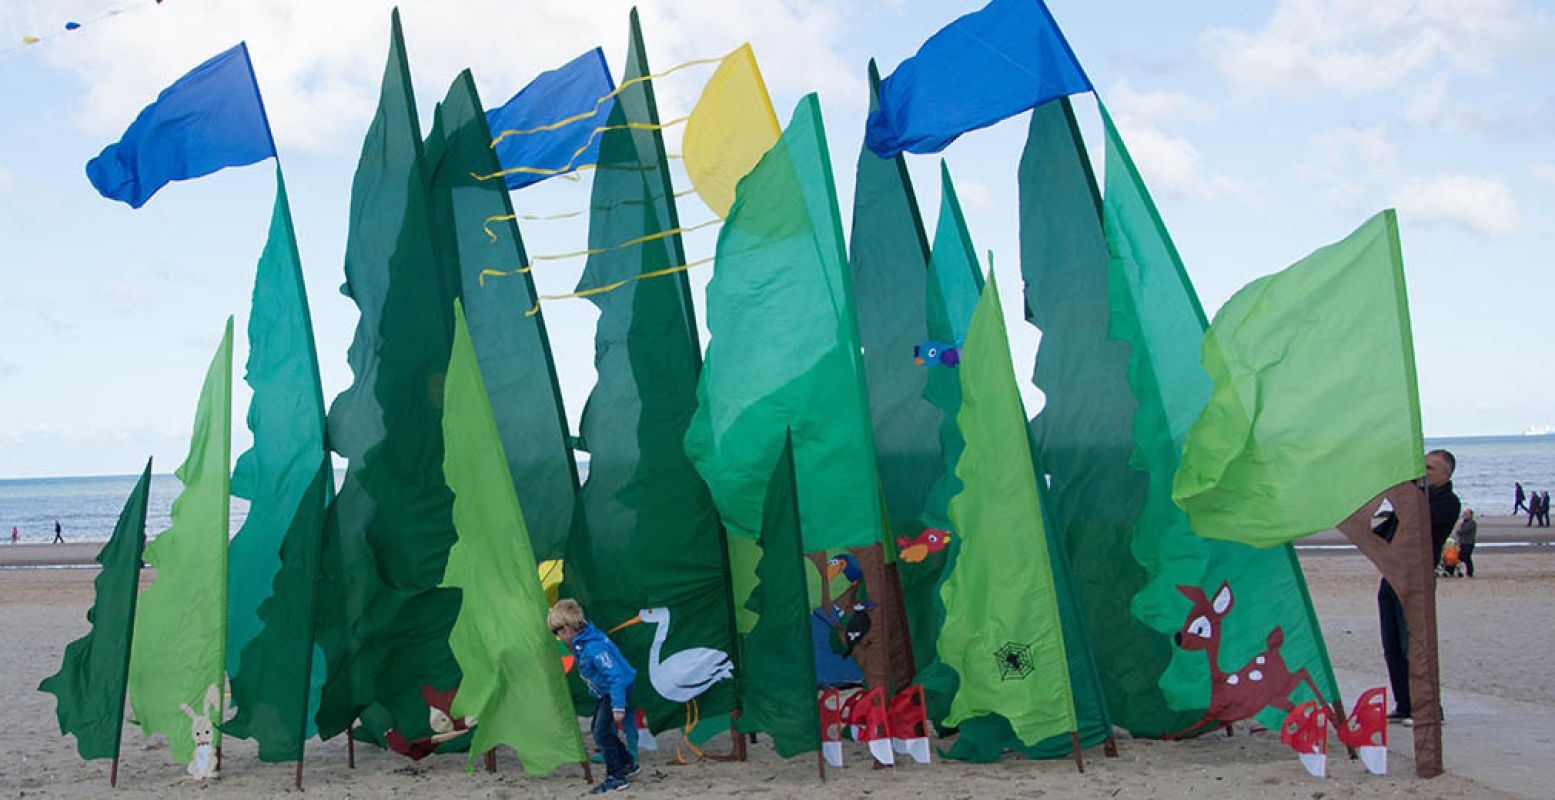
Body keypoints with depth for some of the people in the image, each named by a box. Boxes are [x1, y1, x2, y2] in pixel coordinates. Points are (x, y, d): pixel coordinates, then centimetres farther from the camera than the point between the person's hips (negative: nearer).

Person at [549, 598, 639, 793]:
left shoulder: (594, 647, -32)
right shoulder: (579, 643, -2)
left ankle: (616, 777, 0)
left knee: (602, 732, -10)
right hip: (605, 693, 11)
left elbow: (615, 674, -33)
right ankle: (628, 764, 32)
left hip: (617, 691, -11)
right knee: (599, 729, 19)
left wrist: (618, 706, -34)